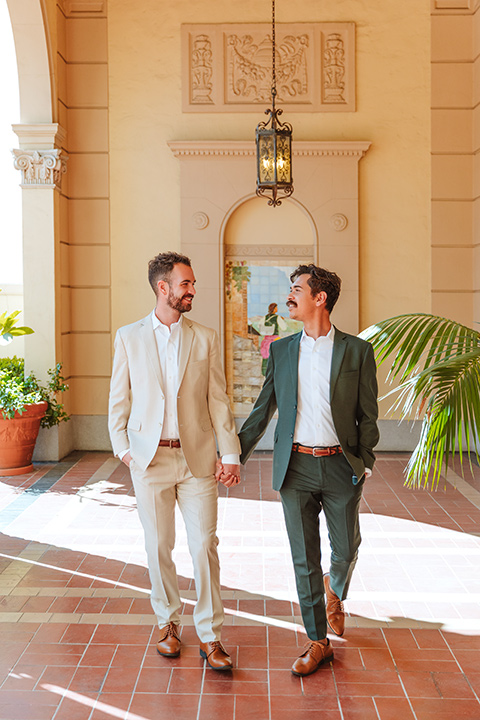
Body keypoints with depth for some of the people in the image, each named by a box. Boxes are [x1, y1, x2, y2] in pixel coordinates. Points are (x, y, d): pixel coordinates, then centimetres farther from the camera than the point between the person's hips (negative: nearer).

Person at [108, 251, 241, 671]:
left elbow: (218, 400, 4)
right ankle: (169, 623, 28)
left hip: (197, 457, 0)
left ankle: (210, 635, 13)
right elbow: (119, 399, 8)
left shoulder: (205, 338, 5)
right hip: (149, 458, 0)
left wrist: (231, 453, -1)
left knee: (205, 545, 0)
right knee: (158, 547, 9)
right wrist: (121, 446, -1)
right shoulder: (129, 337, 4)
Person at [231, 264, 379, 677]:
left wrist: (364, 462, -5)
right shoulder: (281, 351, 6)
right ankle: (318, 642, 21)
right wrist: (235, 456, 6)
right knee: (304, 559, 5)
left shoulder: (357, 351, -1)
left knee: (346, 551, 11)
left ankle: (335, 591, 46)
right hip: (296, 466, 2)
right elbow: (263, 410, 10)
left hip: (340, 465, -1)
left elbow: (368, 415, 2)